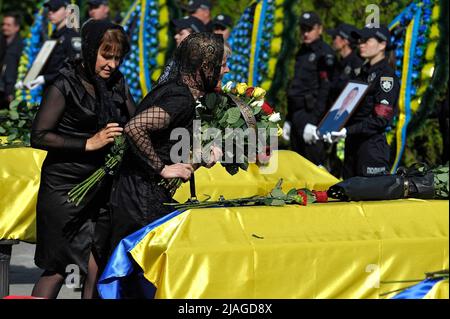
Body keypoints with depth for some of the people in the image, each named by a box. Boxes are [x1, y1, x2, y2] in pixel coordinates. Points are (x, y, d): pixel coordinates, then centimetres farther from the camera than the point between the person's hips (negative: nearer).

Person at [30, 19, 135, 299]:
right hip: (65, 188, -5)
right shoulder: (65, 85, -10)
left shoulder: (117, 83, 8)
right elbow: (39, 136, -13)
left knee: (98, 269, 2)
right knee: (57, 269, -2)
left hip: (103, 188, 6)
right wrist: (89, 143, -19)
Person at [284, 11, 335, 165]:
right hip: (297, 113, 9)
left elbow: (325, 90, -16)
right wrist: (288, 119, 22)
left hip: (312, 112, -9)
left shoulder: (325, 53, -8)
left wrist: (313, 121, -22)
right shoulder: (302, 52, 20)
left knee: (314, 162, -13)